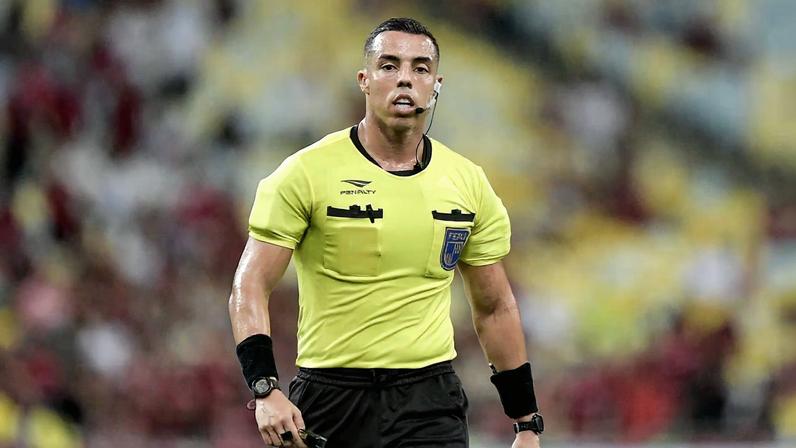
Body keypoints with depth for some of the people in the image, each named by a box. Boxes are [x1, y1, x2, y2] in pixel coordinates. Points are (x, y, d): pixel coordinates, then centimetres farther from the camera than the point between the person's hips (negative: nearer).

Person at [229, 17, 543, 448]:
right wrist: (266, 390, -21)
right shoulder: (308, 173, -5)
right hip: (328, 394, -2)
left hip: (430, 402, 2)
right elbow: (251, 287, -7)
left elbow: (495, 309, 15)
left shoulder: (469, 183, 7)